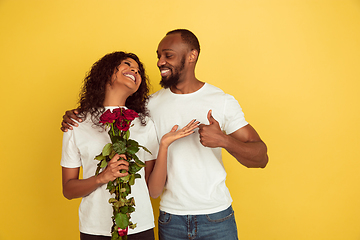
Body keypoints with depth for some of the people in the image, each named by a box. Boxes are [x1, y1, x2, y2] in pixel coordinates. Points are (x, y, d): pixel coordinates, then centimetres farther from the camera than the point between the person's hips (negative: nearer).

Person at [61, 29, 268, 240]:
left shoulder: (223, 101, -5)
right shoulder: (151, 104, 1)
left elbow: (261, 158, -8)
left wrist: (223, 140, -27)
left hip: (217, 219, -1)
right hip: (171, 219, 2)